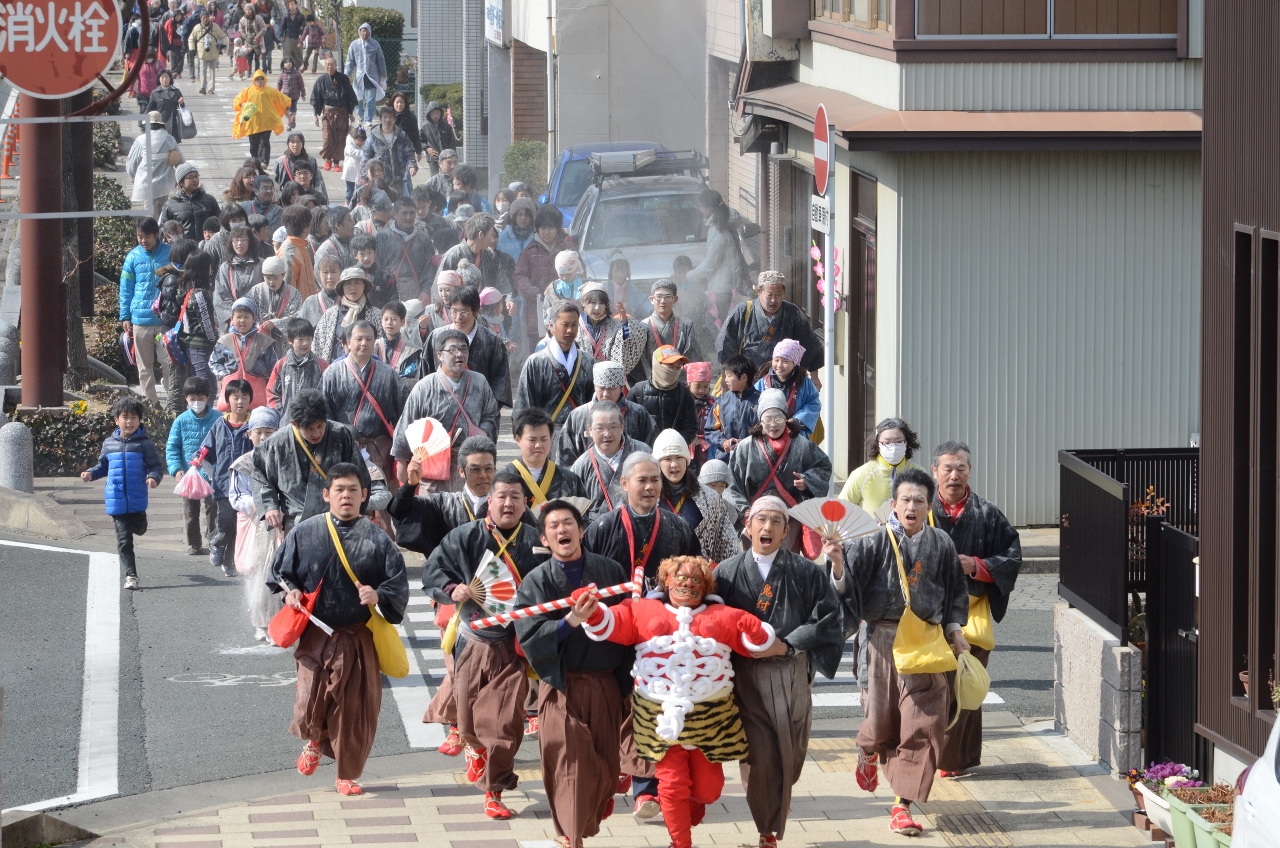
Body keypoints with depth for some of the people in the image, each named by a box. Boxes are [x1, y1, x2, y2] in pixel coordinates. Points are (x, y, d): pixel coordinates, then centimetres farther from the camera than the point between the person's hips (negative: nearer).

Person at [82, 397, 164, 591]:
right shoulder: (109, 444, 4)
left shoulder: (144, 444, -6)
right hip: (117, 501, 1)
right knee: (124, 539, 0)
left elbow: (157, 465, -5)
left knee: (138, 529, 19)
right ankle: (130, 574, 4)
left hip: (137, 500, -1)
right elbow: (103, 465, 17)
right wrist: (91, 474, 0)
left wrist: (153, 477, -24)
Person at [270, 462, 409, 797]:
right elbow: (281, 571, 10)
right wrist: (290, 591, -8)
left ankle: (348, 775, 23)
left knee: (356, 710, 4)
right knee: (310, 703, -7)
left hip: (359, 639, 0)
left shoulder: (376, 540, -2)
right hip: (317, 635, 0)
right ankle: (314, 742, 30)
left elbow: (398, 584, 0)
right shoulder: (305, 533, -1)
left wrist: (378, 596, -19)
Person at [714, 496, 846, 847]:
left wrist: (785, 645, -10)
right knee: (758, 755, -5)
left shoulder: (805, 573, 2)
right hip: (745, 674, 0)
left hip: (791, 673, 0)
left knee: (790, 752, 3)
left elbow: (827, 618, -2)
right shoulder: (727, 573, 5)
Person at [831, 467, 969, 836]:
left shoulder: (940, 544, 4)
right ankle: (868, 753, 45)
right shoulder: (876, 542, -5)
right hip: (884, 638, -2)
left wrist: (954, 629, 9)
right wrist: (838, 563, -33)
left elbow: (955, 592, 15)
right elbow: (847, 584, -14)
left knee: (921, 726, -5)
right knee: (882, 719, 7)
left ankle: (902, 806, 0)